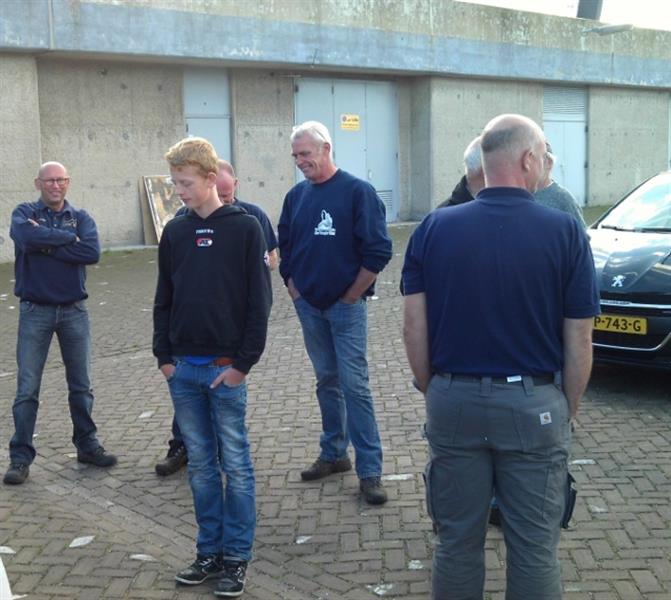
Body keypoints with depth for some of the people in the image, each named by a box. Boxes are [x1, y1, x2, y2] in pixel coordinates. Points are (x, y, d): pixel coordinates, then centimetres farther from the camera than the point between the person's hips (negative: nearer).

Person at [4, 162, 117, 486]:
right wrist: (69, 238, -17)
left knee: (81, 385, 12)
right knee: (27, 388, 2)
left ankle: (87, 445, 25)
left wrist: (46, 245, -17)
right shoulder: (24, 213, -1)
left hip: (74, 310, 2)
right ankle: (20, 456, 11)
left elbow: (92, 252, -16)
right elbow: (26, 236, -25)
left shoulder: (81, 217, 3)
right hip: (35, 312, -2)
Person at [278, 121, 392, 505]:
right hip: (309, 307, 5)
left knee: (355, 386, -6)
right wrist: (293, 288, 9)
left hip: (346, 305, -5)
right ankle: (334, 454, 27)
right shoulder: (297, 196, 8)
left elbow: (378, 251, -13)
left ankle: (370, 470, 0)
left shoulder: (357, 192, -10)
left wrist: (351, 296, -10)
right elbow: (284, 248, 18)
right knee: (327, 382, 15)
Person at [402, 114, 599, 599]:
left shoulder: (434, 227, -3)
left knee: (457, 542, 16)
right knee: (534, 548, 12)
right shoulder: (565, 231, -9)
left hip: (454, 402, 3)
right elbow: (578, 340, -6)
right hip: (534, 405, -2)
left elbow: (414, 328, -2)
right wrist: (568, 411, 8)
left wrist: (434, 393, 11)